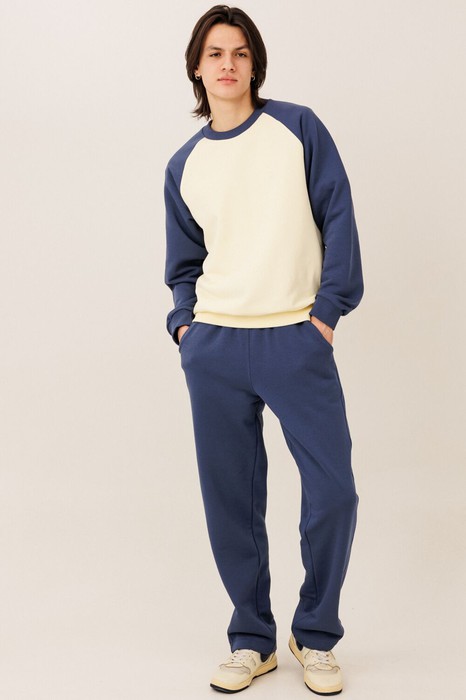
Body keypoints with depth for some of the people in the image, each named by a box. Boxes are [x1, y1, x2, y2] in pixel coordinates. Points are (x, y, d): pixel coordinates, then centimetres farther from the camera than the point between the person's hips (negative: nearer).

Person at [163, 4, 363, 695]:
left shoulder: (298, 128, 3)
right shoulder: (184, 165, 12)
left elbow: (338, 219, 0)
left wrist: (329, 308, -7)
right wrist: (183, 320, 2)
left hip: (296, 341, -2)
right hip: (214, 349, 3)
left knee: (332, 492, -5)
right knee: (230, 501, 5)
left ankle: (316, 636, 17)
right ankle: (252, 641, 21)